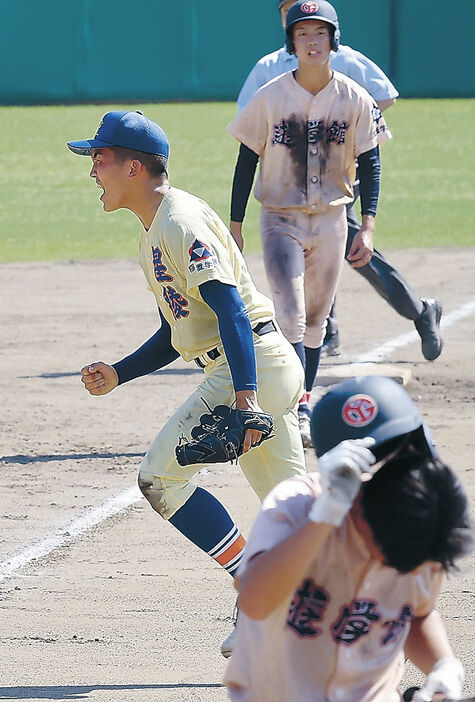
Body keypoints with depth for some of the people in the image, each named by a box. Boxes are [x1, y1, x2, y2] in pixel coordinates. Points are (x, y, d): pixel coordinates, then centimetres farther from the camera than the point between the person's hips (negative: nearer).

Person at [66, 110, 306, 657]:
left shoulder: (181, 223, -12)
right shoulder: (154, 234, 20)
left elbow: (230, 308, -23)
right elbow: (176, 334, 26)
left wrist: (245, 393, -33)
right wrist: (117, 374, 14)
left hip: (250, 363, -10)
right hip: (267, 367, 10)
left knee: (160, 477, -11)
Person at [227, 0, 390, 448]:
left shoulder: (354, 100, -4)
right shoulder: (271, 98, -8)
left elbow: (369, 164, 1)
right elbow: (247, 162, -2)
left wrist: (367, 227, -8)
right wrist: (235, 227, -3)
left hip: (331, 221, 2)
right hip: (281, 221, -2)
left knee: (315, 320, 10)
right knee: (290, 316, -14)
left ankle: (301, 409, 22)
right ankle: (297, 411, -19)